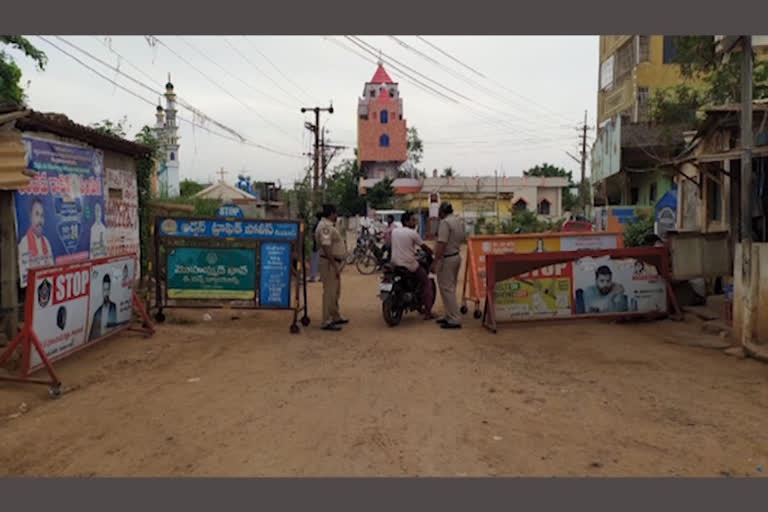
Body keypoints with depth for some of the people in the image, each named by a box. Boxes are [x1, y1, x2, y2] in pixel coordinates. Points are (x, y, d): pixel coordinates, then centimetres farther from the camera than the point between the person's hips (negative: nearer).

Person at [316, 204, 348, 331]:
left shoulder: (329, 226, 16)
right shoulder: (325, 227, -18)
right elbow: (326, 247, -25)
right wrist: (335, 266, -25)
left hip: (334, 262, 11)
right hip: (329, 263, -11)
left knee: (335, 291, 19)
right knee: (329, 292, -8)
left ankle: (335, 317, 31)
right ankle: (327, 322, -4)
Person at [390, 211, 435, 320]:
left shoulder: (394, 231, 7)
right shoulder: (413, 233, -9)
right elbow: (424, 247, -3)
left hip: (395, 264, 6)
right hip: (410, 265, -6)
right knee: (427, 283, 10)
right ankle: (427, 313, 5)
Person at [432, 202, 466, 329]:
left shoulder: (445, 222, -17)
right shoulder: (459, 221, 11)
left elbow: (442, 244, -22)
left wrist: (435, 262, -20)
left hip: (447, 258, -9)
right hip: (457, 256, 9)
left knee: (447, 289, -5)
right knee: (451, 288, 17)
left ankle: (454, 320, -5)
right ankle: (450, 316, 24)